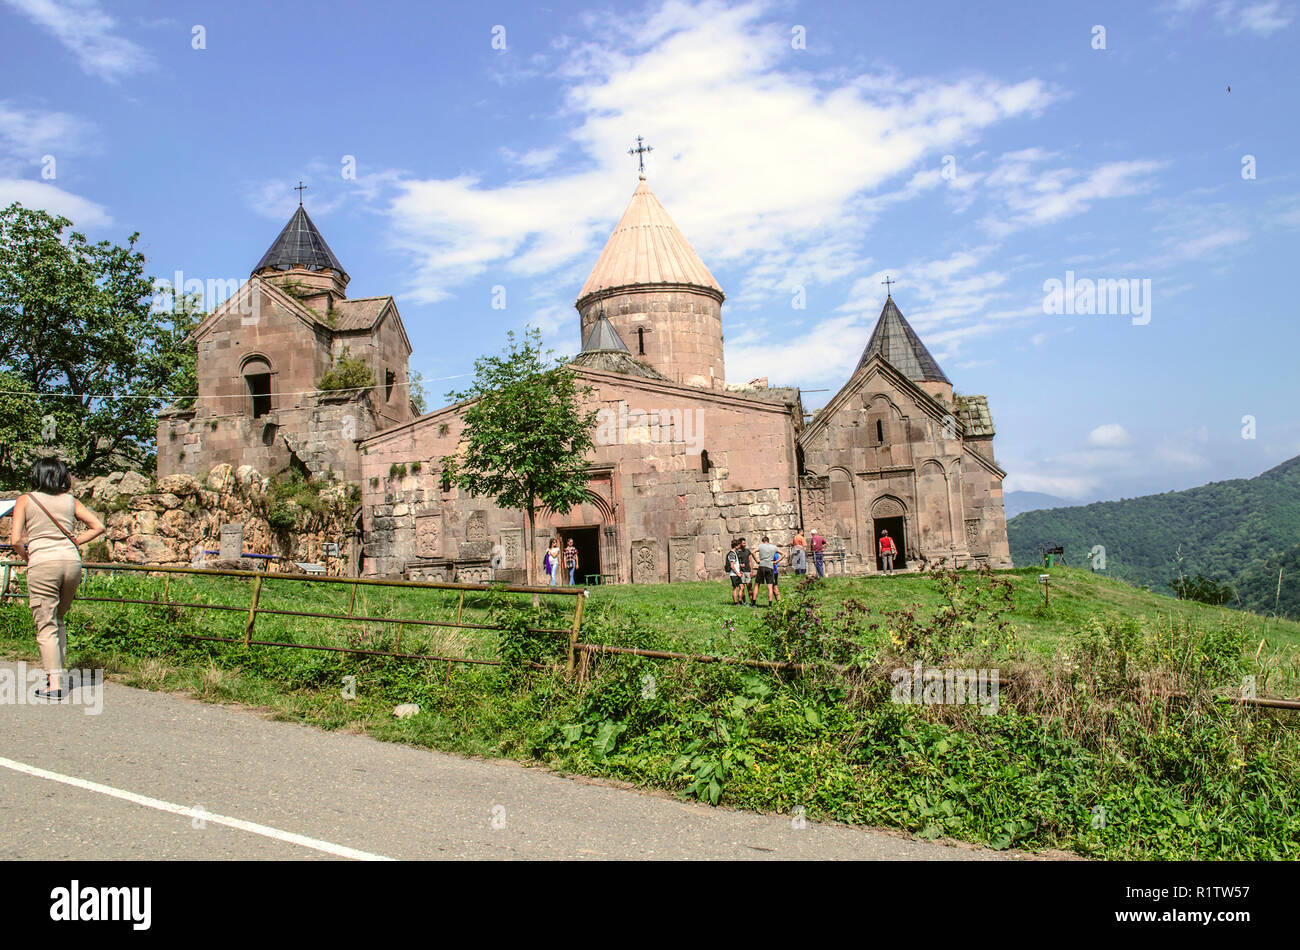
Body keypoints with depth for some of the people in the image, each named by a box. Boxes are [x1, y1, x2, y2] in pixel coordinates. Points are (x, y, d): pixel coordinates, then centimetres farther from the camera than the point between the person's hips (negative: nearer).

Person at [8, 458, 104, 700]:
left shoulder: (25, 500, 4)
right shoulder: (69, 501, 11)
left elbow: (15, 540, -4)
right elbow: (98, 526, 8)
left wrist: (25, 556, 15)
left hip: (42, 564, -3)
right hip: (71, 561, 3)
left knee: (46, 626, 0)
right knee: (59, 620, 20)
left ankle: (54, 684, -4)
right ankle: (58, 674, 20)